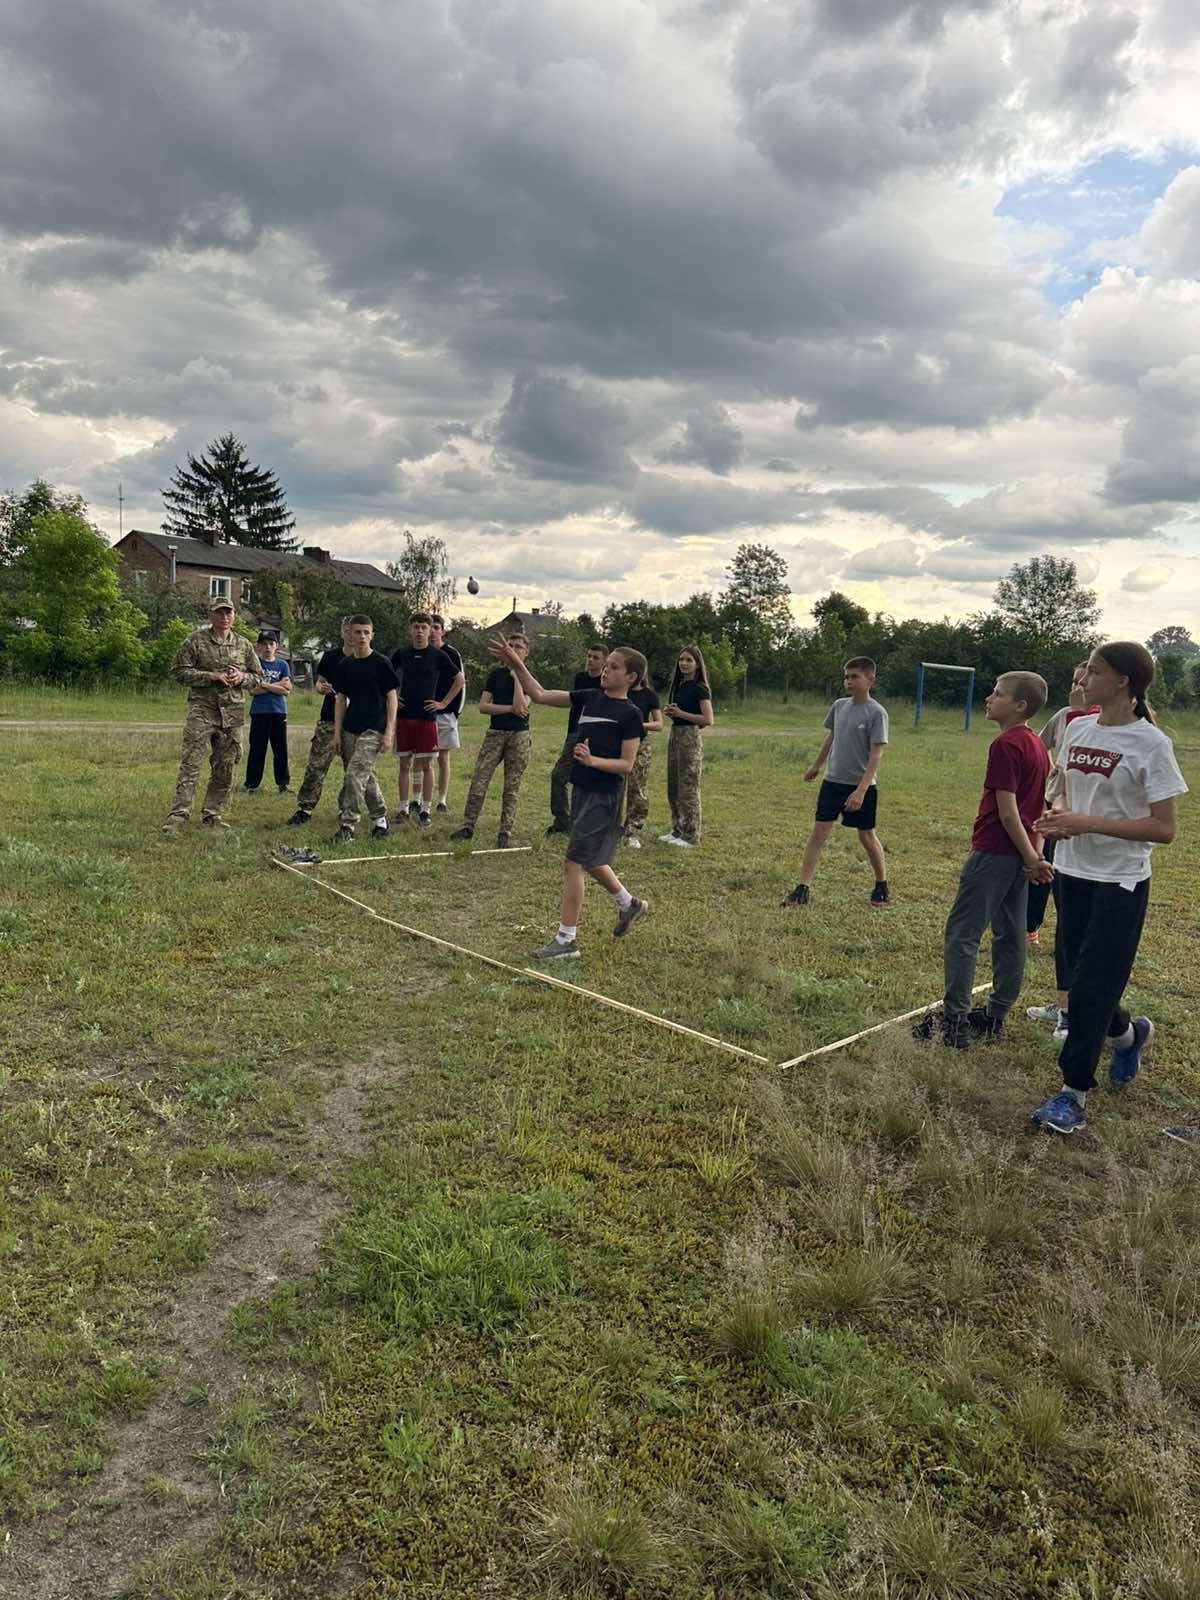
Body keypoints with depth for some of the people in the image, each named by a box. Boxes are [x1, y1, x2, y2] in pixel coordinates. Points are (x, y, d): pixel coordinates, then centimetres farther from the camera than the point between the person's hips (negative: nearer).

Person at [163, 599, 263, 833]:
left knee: (225, 767, 7)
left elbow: (258, 677, 18)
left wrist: (242, 677, -5)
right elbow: (178, 671, -3)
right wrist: (211, 676, -14)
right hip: (202, 709, -4)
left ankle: (212, 814, 17)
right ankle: (179, 814, -9)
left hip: (232, 712, 4)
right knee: (191, 763, -10)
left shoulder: (243, 645, 12)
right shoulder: (196, 641, 1)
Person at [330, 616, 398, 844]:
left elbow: (391, 698, -4)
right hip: (350, 729, 5)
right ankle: (380, 819, 25)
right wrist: (337, 733, 6)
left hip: (374, 729, -5)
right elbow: (341, 699, 12)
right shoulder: (344, 665, 8)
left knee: (355, 775, -16)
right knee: (366, 776, 11)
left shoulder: (381, 663, -4)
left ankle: (347, 826, -14)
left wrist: (389, 733, -10)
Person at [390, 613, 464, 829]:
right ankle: (404, 808, 13)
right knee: (404, 764, 5)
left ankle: (425, 809, 7)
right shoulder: (402, 654, 7)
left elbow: (460, 679, 5)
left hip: (427, 716, -2)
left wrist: (444, 703, 0)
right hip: (404, 716, 3)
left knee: (426, 765, 0)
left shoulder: (438, 655, -1)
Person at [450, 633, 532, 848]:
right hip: (495, 733, 2)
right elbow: (483, 706, 0)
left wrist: (516, 677, -8)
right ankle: (468, 825, 2)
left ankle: (505, 832, 9)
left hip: (519, 735, -2)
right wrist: (510, 709, -9)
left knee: (512, 788, 2)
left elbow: (521, 706, -15)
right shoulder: (496, 674, 9)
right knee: (478, 780, -6)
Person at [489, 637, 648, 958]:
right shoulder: (589, 697, 8)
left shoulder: (630, 714, -10)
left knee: (574, 863, -7)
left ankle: (566, 940, 2)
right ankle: (630, 904, 41)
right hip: (581, 790, 8)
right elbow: (540, 695, 6)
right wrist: (516, 664, -4)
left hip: (604, 796, -8)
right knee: (590, 861, 19)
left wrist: (593, 760, -27)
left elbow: (626, 765, -12)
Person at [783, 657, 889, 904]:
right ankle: (803, 888, 1)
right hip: (832, 781, 5)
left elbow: (876, 755, -18)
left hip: (861, 786, -4)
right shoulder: (839, 706, 2)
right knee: (818, 832, -1)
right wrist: (816, 766, 27)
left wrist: (860, 791, -25)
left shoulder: (876, 713, -15)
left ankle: (881, 885, 29)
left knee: (867, 836, 9)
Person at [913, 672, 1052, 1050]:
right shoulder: (1038, 746, 13)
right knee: (1010, 937, 13)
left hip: (994, 852, -9)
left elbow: (1007, 810, -18)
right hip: (1021, 855, 10)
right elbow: (1038, 807, 13)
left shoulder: (1005, 746, -16)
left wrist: (1030, 856, -12)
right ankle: (995, 1016, 22)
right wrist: (1035, 852, 10)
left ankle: (954, 1021, -3)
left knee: (961, 934, -4)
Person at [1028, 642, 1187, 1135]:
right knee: (1081, 978, 17)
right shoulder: (1077, 729, 4)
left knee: (1092, 987, -3)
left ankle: (1074, 1093, 10)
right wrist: (1057, 813, -6)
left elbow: (1164, 829, -17)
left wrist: (1086, 823, -23)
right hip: (1072, 873, 7)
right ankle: (1128, 1033, 46)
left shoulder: (1150, 744, -15)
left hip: (1119, 884, -6)